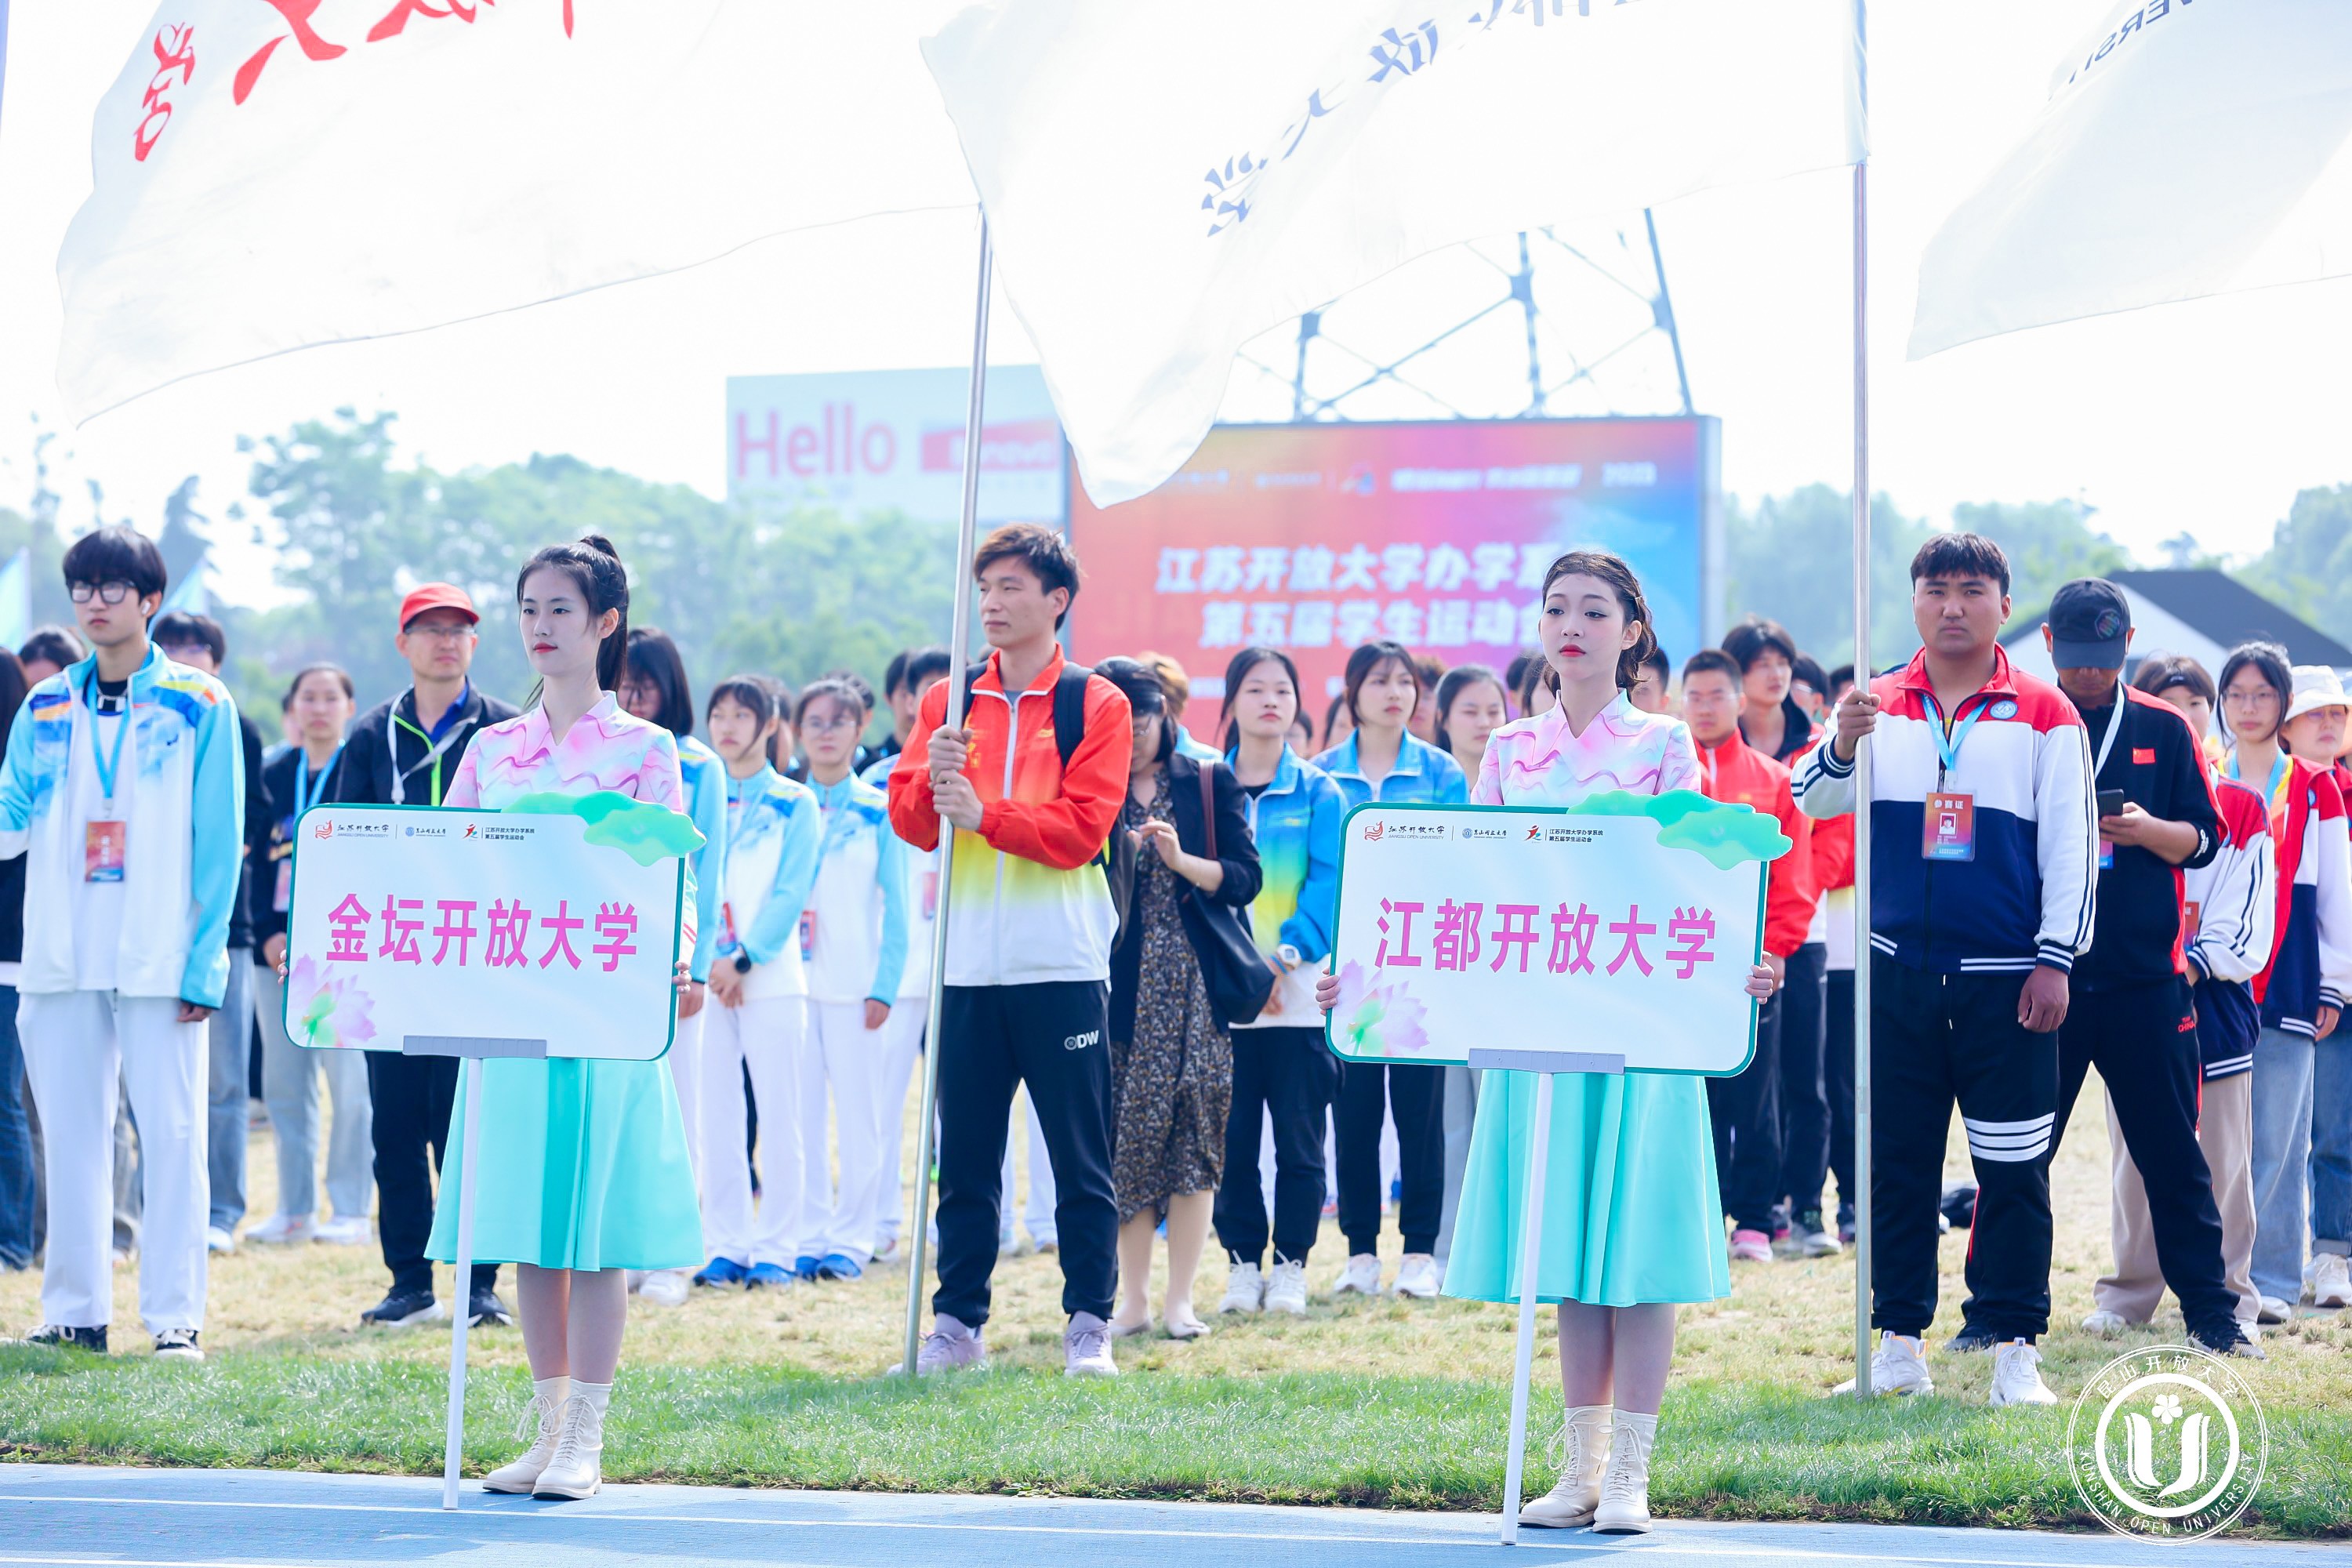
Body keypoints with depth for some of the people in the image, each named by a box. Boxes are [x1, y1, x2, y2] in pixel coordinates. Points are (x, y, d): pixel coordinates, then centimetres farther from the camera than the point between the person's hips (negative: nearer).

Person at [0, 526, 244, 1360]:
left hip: (159, 959, -4)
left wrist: (204, 964, -9)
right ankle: (75, 1309, 13)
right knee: (70, 1132, 6)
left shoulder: (199, 704, 0)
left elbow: (219, 844, -2)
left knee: (171, 1132, -4)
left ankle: (175, 1315, -1)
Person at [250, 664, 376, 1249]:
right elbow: (259, 861, 11)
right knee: (284, 1082, 4)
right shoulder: (273, 777, 14)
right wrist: (271, 934, -4)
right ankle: (295, 1209, 11)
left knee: (349, 1079, -7)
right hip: (277, 949, 5)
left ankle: (351, 1210, -1)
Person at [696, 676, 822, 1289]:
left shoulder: (795, 804, 4)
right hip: (709, 978, 3)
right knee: (717, 1117, 3)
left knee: (778, 1117, -4)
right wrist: (705, 962, -7)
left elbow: (791, 893, -4)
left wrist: (744, 960, -13)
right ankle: (726, 1247, 8)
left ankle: (774, 1250, -1)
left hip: (772, 977, -3)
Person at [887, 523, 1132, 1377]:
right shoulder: (948, 703, 12)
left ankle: (1089, 1324, 6)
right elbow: (910, 819, 5)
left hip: (1062, 966, -3)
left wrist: (984, 813, -20)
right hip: (968, 963, 3)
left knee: (1081, 1159, 0)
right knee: (964, 1161, 6)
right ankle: (957, 1322, 12)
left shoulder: (1095, 705, 2)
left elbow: (1082, 827, -9)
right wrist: (934, 776, -16)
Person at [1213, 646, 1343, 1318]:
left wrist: (1287, 955, -16)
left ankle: (1291, 1266, 8)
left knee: (1299, 1136, 1)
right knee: (1232, 1137, 2)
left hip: (1300, 993, -1)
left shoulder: (1318, 794, 5)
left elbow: (1329, 884, -2)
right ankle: (1242, 1262, 11)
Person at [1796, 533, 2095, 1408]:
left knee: (2013, 1166, -1)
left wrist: (2055, 960, -6)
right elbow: (1813, 801, -3)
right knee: (1896, 1161, 6)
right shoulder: (1879, 706, 8)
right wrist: (1843, 746, -23)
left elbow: (2072, 845, 1)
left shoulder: (2045, 715, 2)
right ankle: (1900, 1342, 12)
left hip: (2006, 976, -2)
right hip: (1897, 972, 2)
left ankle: (2015, 1349, 4)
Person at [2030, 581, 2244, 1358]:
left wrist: (2146, 829, -12)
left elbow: (2205, 840, 7)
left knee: (2173, 1151, 3)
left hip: (2146, 976, 1)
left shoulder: (2164, 731, 8)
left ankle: (2210, 1309, 10)